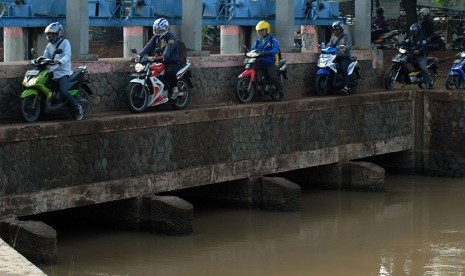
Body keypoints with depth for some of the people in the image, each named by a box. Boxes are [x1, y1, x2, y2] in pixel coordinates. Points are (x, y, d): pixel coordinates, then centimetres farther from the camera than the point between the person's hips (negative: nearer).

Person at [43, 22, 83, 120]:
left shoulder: (65, 43, -1)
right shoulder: (49, 46, 20)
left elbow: (67, 56, -16)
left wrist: (59, 61, -35)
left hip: (63, 72, -7)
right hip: (52, 73, 7)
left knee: (63, 92, -24)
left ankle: (77, 107, -7)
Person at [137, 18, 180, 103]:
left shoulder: (171, 37, -10)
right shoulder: (156, 37, 12)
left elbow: (169, 48, -29)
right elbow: (149, 46, -1)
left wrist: (163, 56, -50)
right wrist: (140, 55, -18)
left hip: (172, 62, -7)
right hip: (159, 61, 7)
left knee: (170, 71, -38)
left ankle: (174, 88, -12)